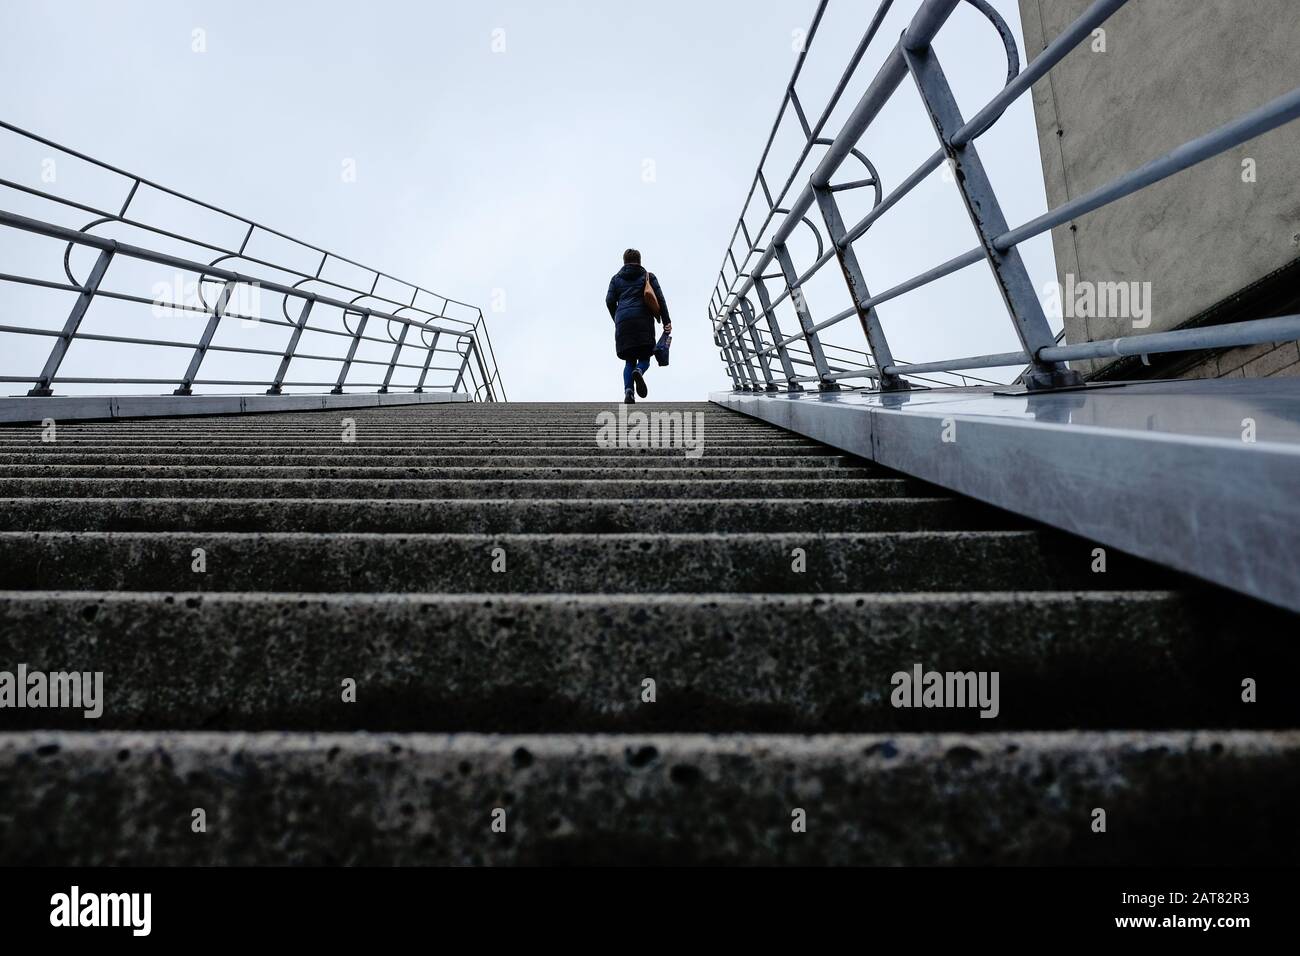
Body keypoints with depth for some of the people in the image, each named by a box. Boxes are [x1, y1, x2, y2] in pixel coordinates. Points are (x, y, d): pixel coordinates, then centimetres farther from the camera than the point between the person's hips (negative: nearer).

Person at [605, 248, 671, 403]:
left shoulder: (616, 278, 18)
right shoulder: (648, 277, 15)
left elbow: (609, 301, 8)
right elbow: (660, 299, 4)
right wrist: (666, 321, 1)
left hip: (623, 322, 2)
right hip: (643, 321, -2)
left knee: (629, 361, 7)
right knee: (644, 357, 5)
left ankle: (628, 391, -16)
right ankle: (638, 372, -31)